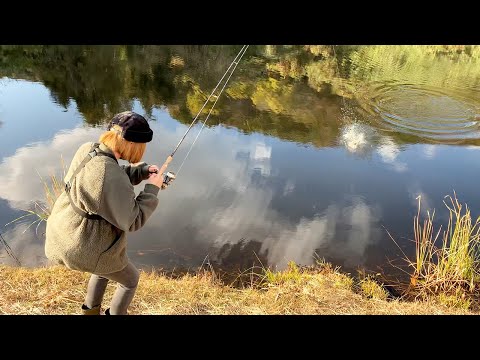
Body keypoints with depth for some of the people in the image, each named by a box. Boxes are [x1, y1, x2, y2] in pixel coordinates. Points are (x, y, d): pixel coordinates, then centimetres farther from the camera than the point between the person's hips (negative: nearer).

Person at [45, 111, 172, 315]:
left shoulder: (87, 150, -8)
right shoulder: (109, 177, -34)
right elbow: (132, 221, -23)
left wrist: (143, 170, -1)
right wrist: (152, 188, -14)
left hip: (67, 232, 8)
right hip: (86, 247, -8)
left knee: (105, 268, 36)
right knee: (130, 279, 20)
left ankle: (90, 311, 51)